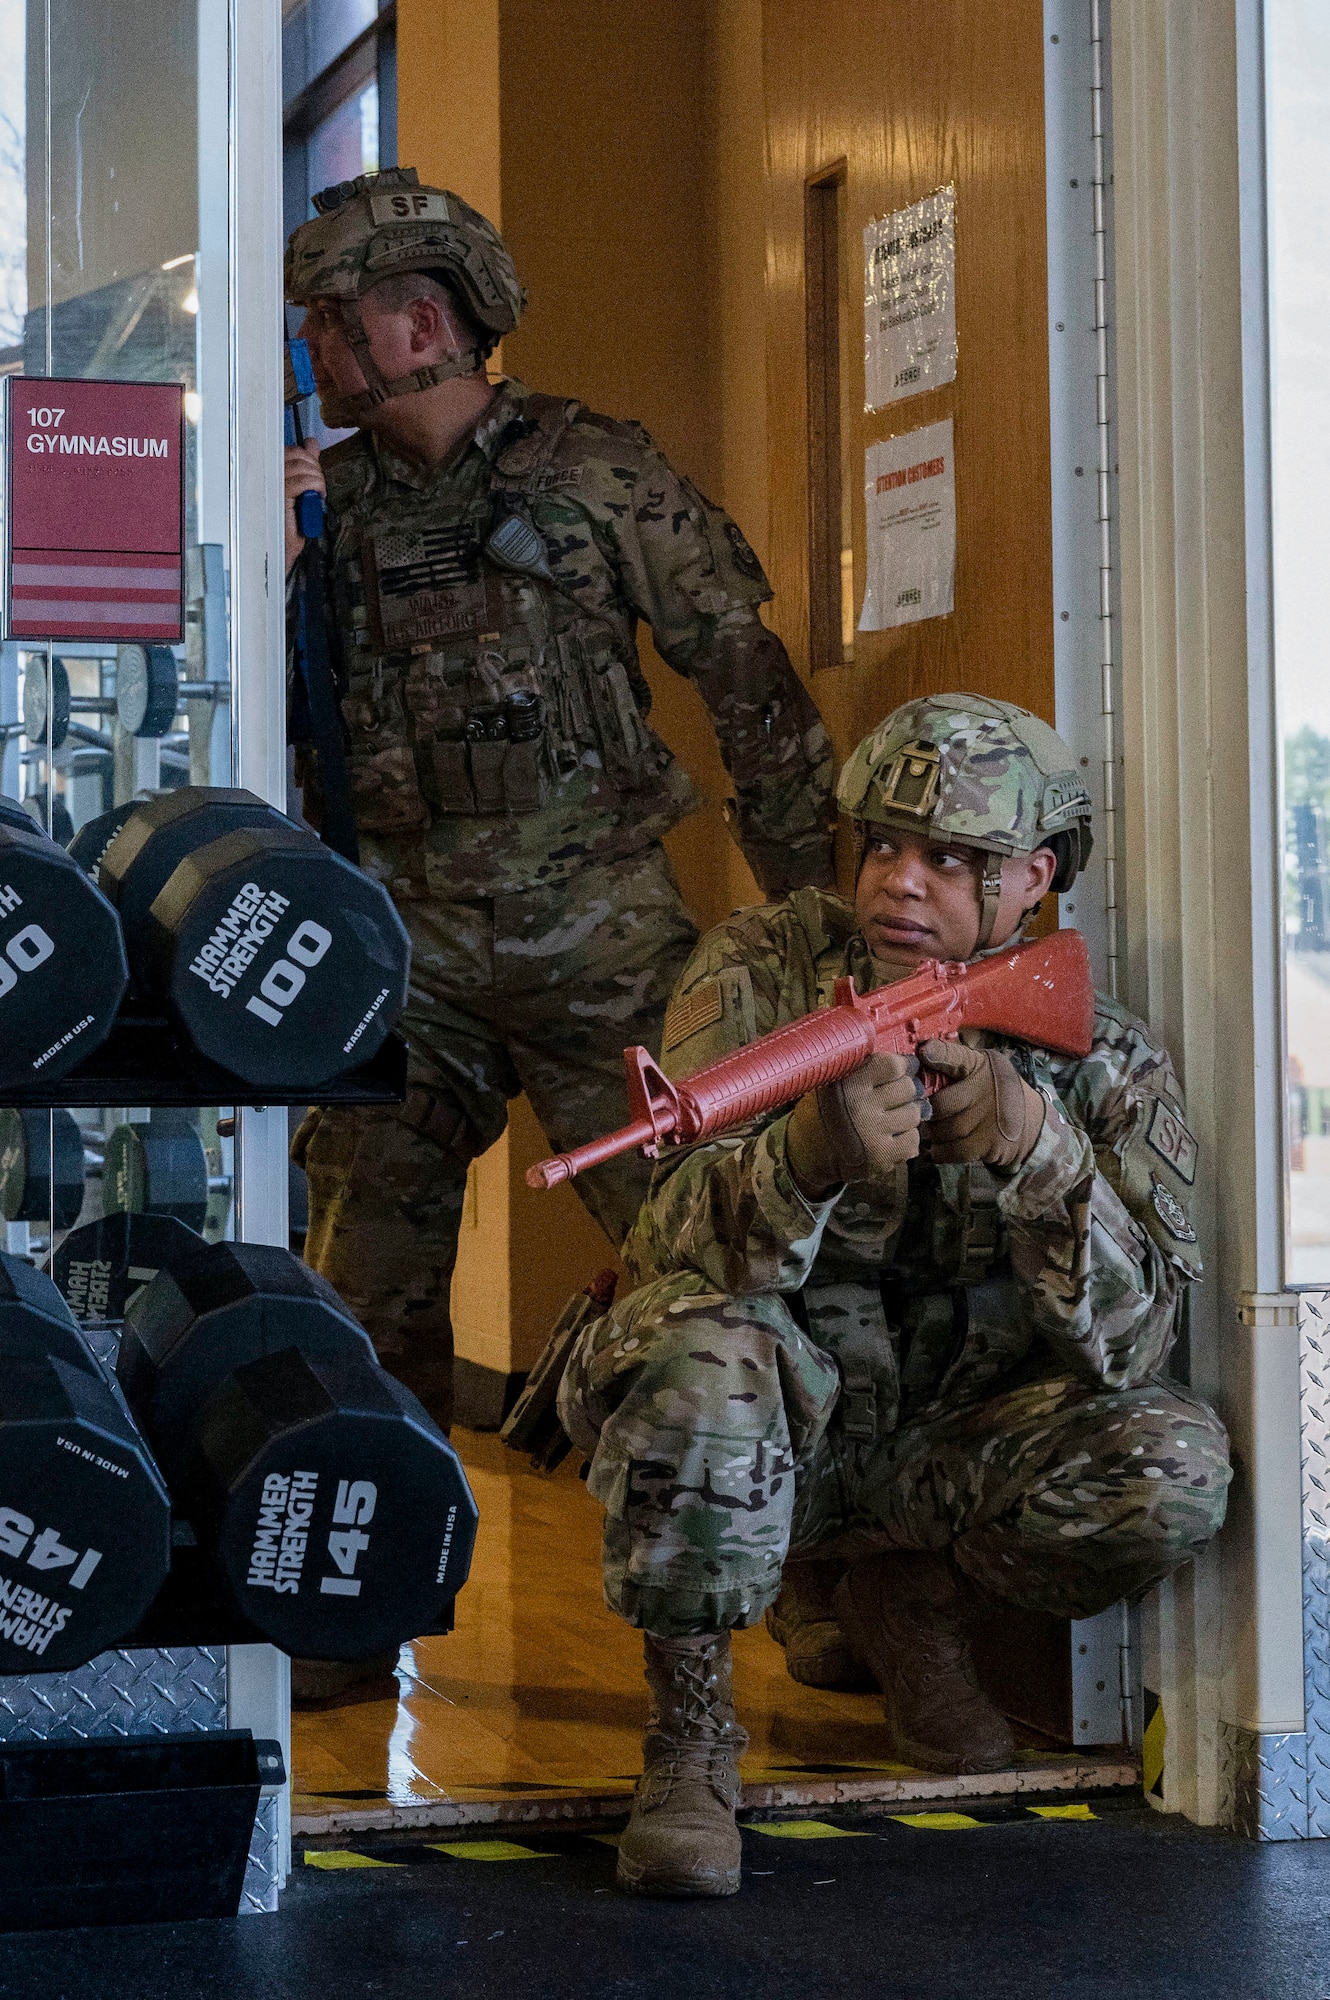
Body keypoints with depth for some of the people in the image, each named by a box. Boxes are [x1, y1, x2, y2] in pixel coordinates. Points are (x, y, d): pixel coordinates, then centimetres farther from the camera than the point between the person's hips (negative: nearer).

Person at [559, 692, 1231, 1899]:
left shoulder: (1107, 1063, -7)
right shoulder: (764, 972, -12)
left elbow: (1129, 1345, -18)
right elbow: (683, 1240, -24)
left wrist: (1030, 1143, -33)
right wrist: (811, 1157, -47)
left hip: (947, 1448, 3)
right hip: (765, 1433, -2)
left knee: (1174, 1467, -24)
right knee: (699, 1340, -36)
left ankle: (896, 1600, 7)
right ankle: (690, 1729, -15)